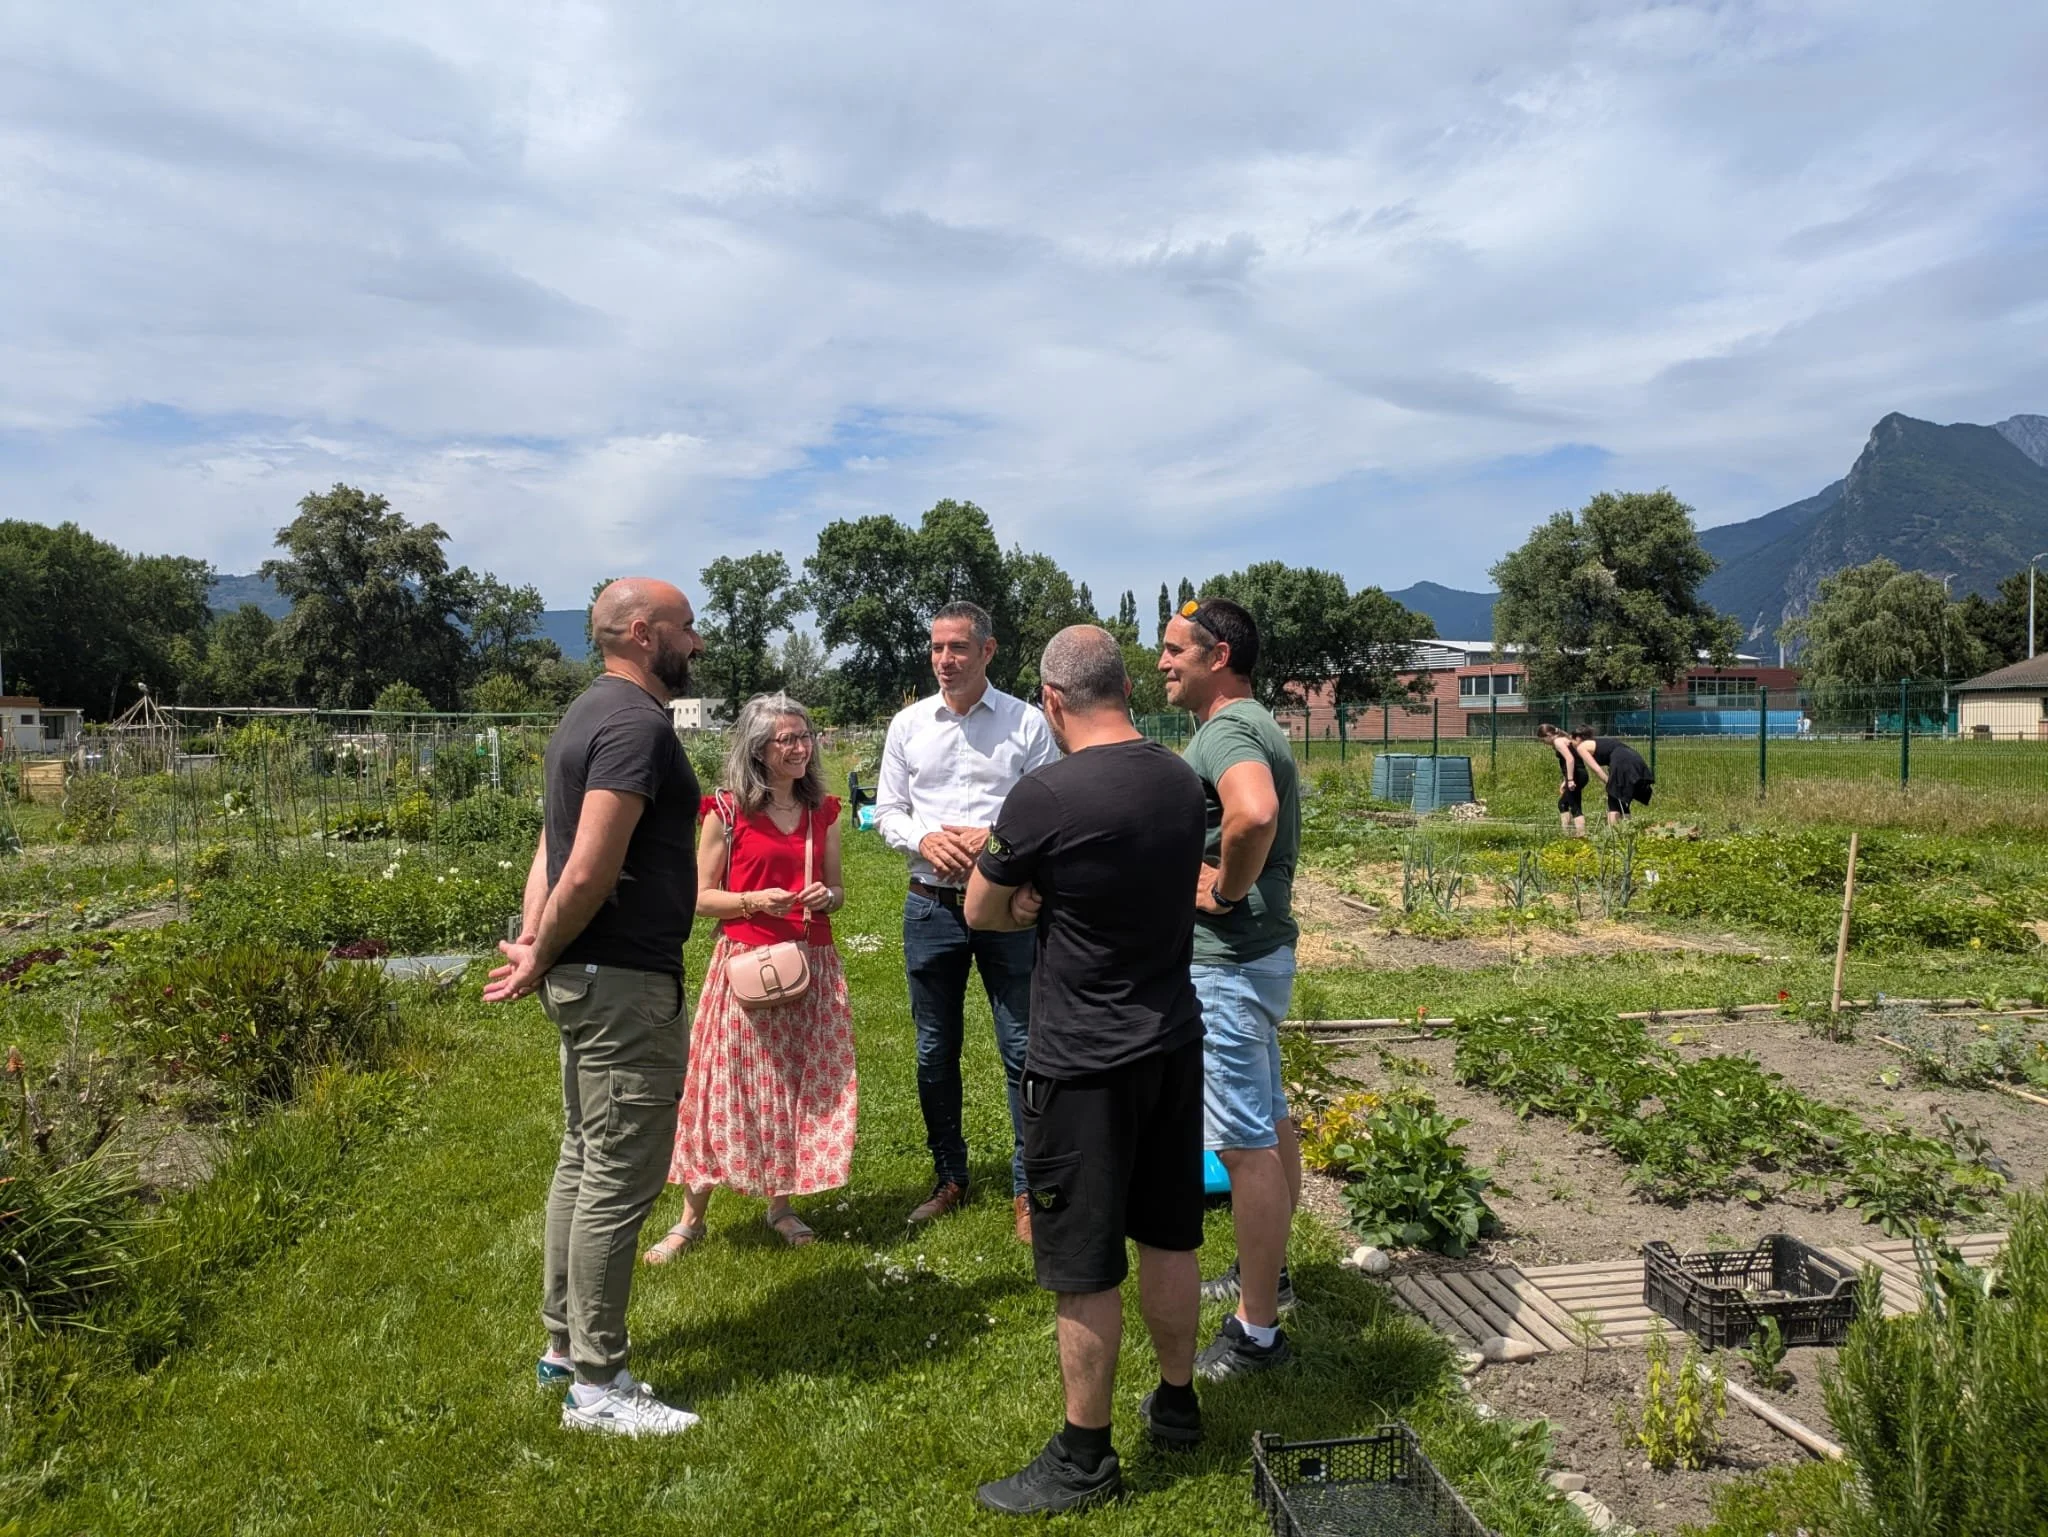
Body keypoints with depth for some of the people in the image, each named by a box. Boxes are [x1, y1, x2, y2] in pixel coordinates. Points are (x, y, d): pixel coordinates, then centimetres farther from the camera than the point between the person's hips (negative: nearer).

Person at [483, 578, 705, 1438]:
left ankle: (565, 1347, 32)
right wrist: (541, 960, -10)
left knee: (583, 1164, 18)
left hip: (586, 979, 11)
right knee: (621, 1180, 0)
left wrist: (534, 945, 1)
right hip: (626, 983, -11)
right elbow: (589, 872, -23)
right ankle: (597, 1385, 12)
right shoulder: (637, 723, -17)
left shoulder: (591, 714, 15)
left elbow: (556, 854, 11)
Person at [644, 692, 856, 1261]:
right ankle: (692, 1217, 15)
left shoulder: (822, 811, 7)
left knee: (801, 1084, 9)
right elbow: (702, 897, -2)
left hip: (812, 965, 4)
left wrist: (826, 896, -6)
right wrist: (754, 901, -18)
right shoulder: (726, 812, -5)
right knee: (727, 1085, 1)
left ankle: (781, 1203, 27)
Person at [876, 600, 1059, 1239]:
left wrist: (993, 838, -18)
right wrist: (924, 839, -11)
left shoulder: (1027, 723, -2)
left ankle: (1028, 1189, 13)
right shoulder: (908, 724, 7)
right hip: (930, 905, 3)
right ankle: (949, 1177, 29)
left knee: (1023, 1049, 0)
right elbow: (887, 811, 9)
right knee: (935, 1051, 13)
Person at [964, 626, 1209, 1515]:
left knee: (1085, 1270, 7)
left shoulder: (1046, 795, -21)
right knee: (1169, 1237, 21)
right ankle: (1176, 1404, 39)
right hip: (1175, 1043, 7)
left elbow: (980, 912, -6)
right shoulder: (1180, 780, 0)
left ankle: (1083, 1459, 23)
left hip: (1085, 1065, -7)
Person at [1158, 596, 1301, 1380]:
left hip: (1228, 962, -11)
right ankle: (1266, 1271, 38)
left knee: (1248, 1142, -2)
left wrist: (1225, 891, -25)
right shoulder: (1251, 724, 13)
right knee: (1269, 1119, 21)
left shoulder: (1226, 730, -20)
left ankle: (1256, 1332, 8)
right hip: (1256, 952, 11)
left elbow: (1255, 814, -41)